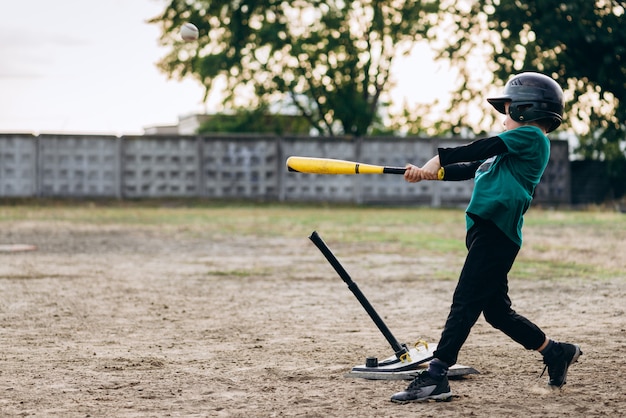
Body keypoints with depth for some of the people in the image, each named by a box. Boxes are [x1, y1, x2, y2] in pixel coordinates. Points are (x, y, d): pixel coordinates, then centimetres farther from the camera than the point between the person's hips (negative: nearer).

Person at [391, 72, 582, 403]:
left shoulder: (531, 136, 0)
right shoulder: (513, 149, 28)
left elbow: (483, 148, -8)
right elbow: (471, 168, 24)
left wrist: (439, 158, -7)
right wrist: (426, 174, 14)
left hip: (496, 233, -10)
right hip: (487, 232, 10)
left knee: (464, 304, -15)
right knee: (497, 311, 14)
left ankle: (435, 376, -20)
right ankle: (555, 352, 27)